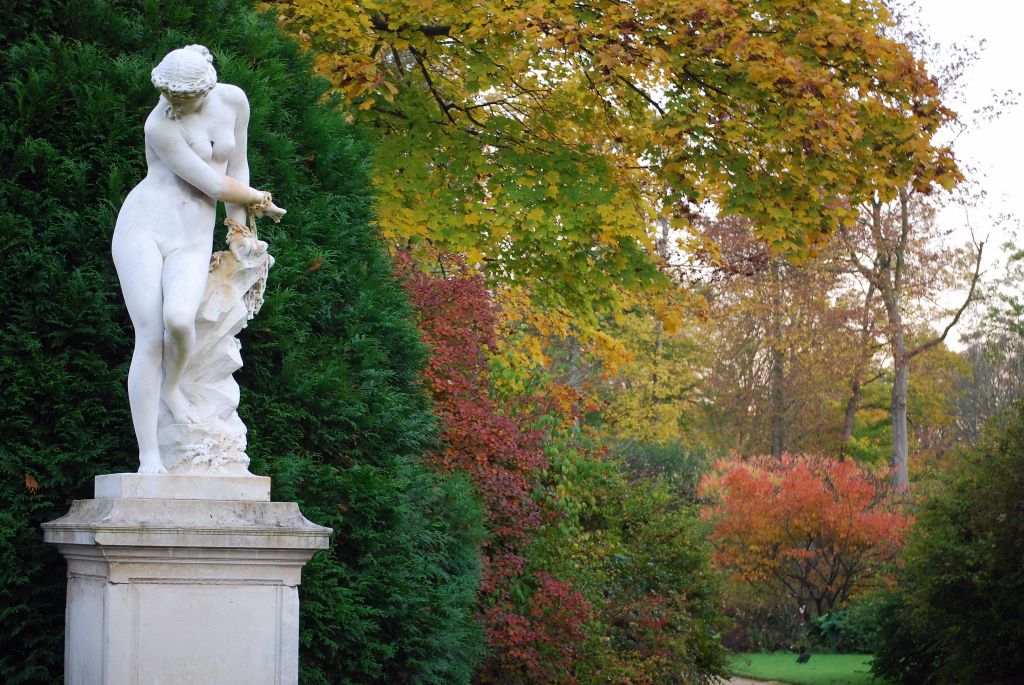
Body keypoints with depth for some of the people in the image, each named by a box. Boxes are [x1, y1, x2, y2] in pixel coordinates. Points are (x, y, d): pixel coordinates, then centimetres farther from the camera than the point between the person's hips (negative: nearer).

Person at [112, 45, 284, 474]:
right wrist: (261, 201, 6)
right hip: (143, 226, -3)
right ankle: (148, 455, -11)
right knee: (150, 338, -16)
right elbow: (213, 185, -10)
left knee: (178, 319, -28)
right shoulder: (160, 125, -14)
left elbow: (236, 166, 15)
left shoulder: (233, 100, 3)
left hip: (193, 242, 3)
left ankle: (171, 387, 5)